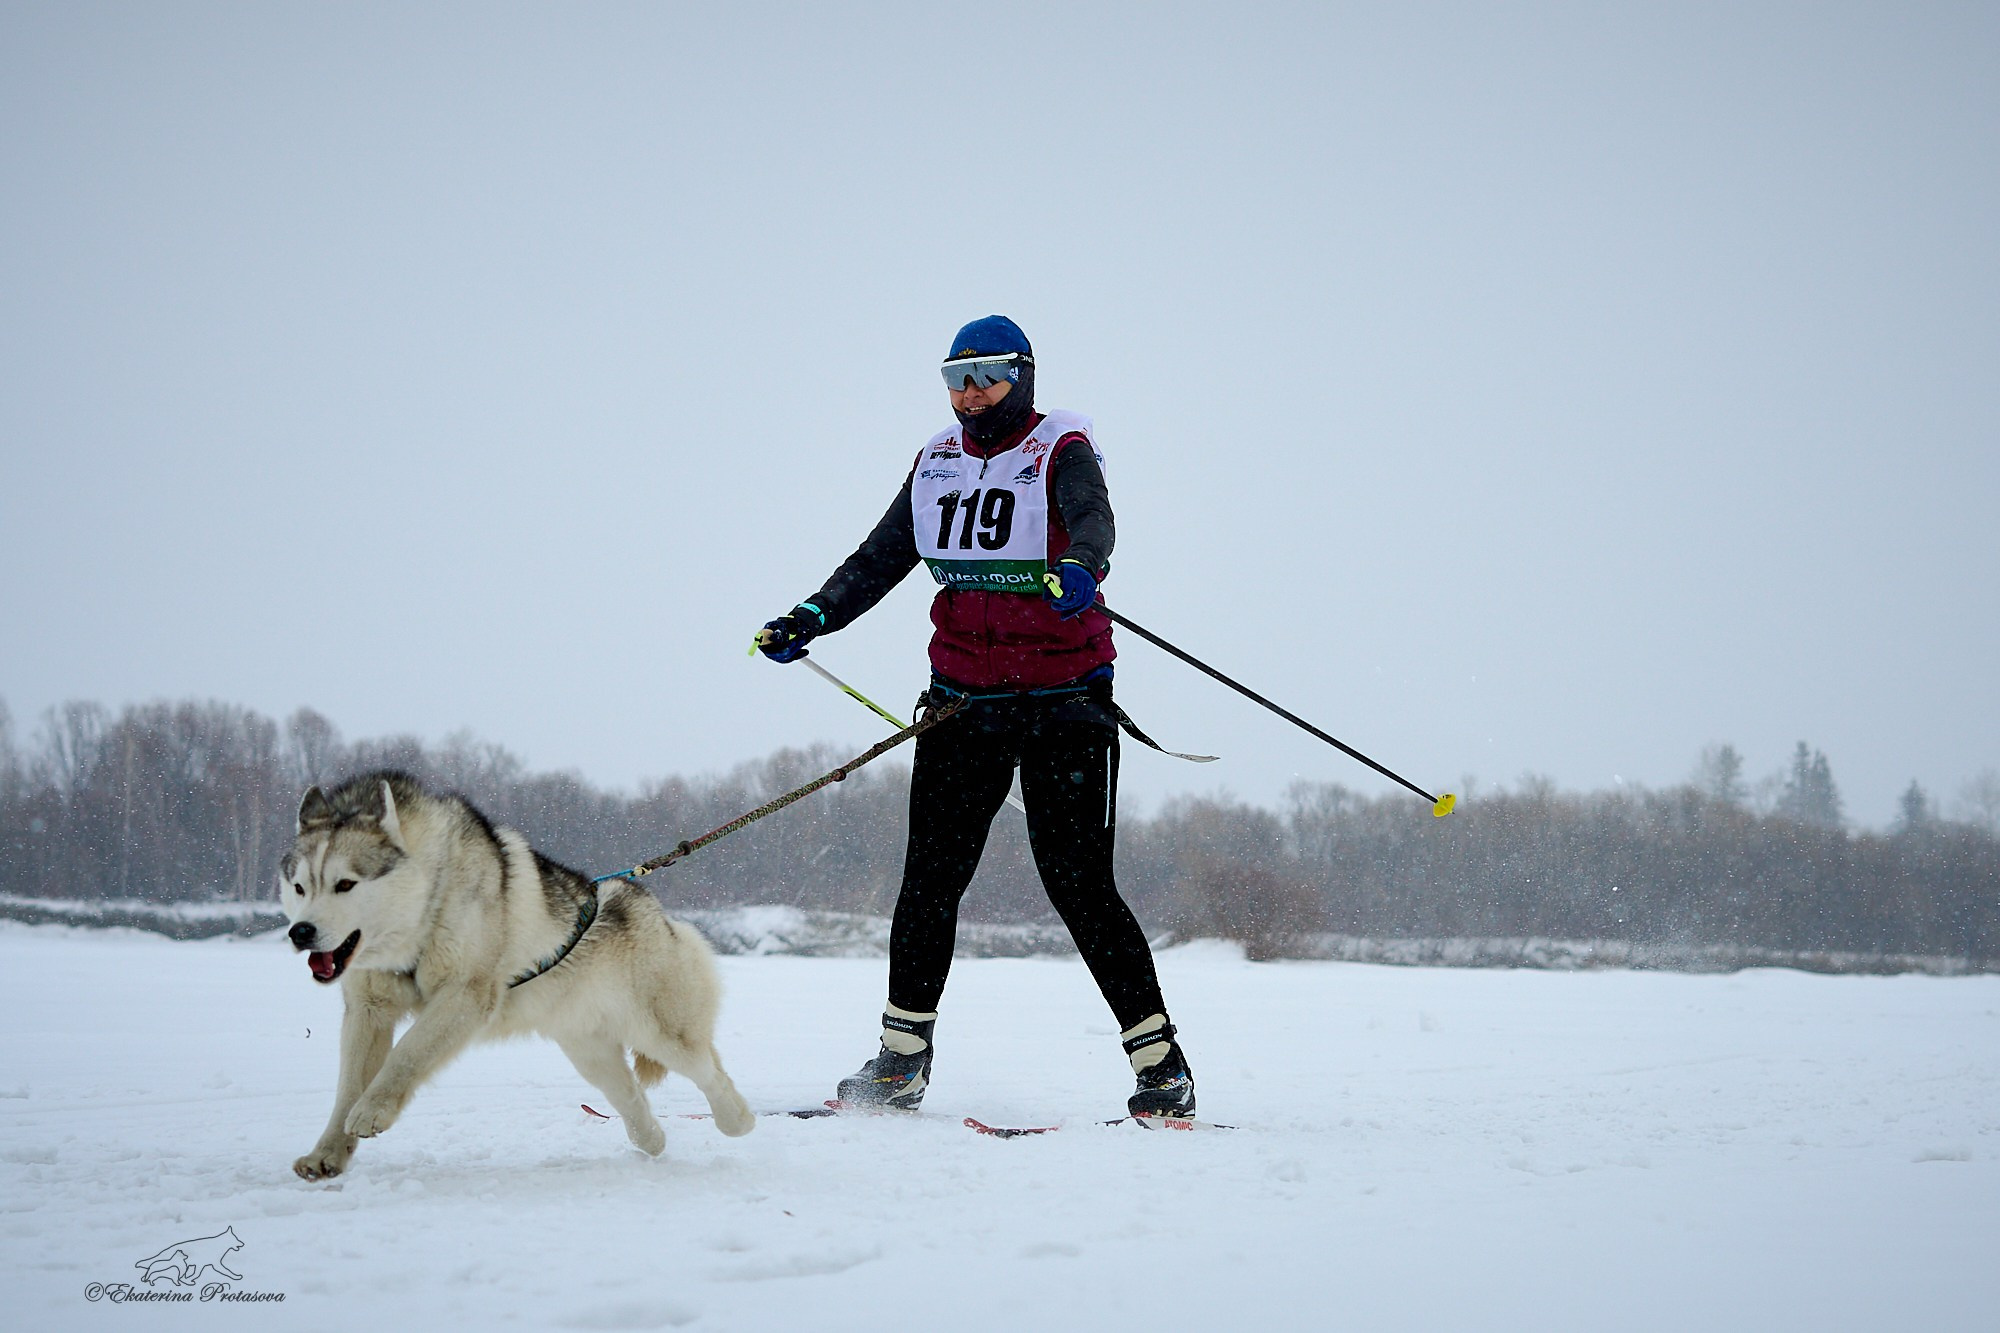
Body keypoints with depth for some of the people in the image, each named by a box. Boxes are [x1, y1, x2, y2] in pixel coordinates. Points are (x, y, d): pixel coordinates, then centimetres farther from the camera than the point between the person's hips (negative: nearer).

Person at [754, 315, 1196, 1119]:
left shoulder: (1062, 449, -5)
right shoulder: (938, 462, 12)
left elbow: (1092, 519, -25)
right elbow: (882, 557, 15)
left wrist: (1078, 568, -48)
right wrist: (812, 618, 0)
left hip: (1063, 699, -5)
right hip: (963, 701, 5)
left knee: (1079, 884, -7)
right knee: (931, 877, 2)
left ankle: (1159, 1059, 1)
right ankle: (902, 1056, 13)